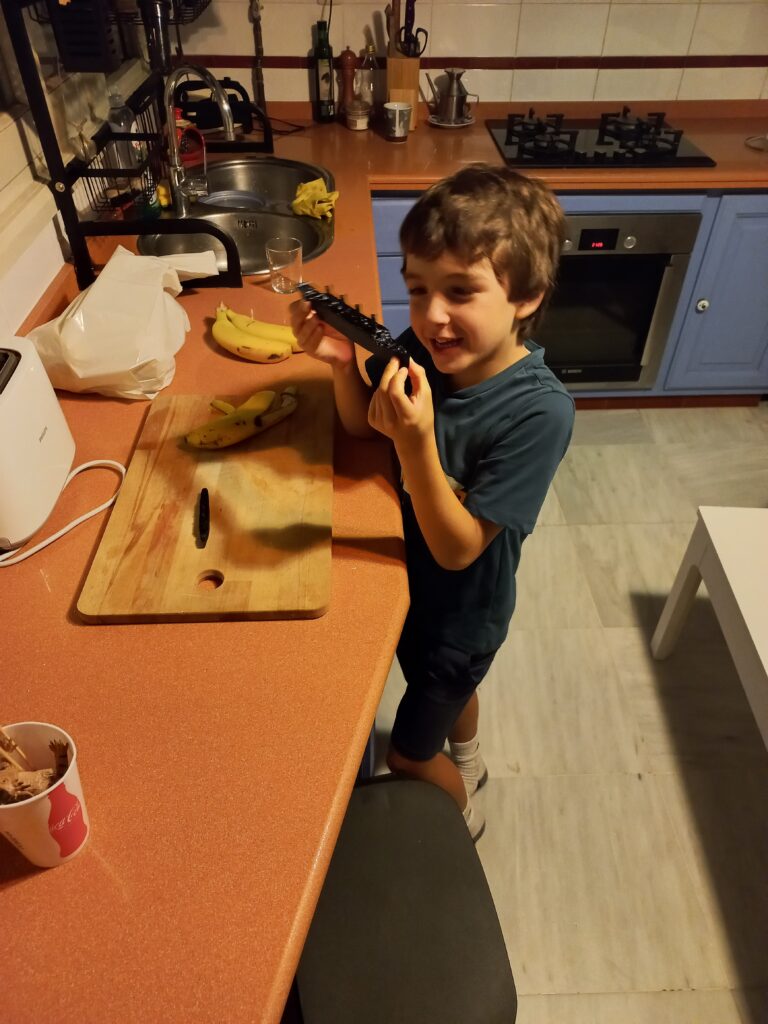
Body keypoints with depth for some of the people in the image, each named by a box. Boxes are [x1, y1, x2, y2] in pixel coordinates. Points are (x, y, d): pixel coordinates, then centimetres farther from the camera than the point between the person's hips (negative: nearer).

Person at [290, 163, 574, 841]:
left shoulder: (538, 412, -35)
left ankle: (461, 820, 52)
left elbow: (459, 548, -32)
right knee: (447, 688, 35)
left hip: (461, 612, -5)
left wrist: (416, 441, -46)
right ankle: (466, 762, 69)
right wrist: (344, 363, -23)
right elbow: (362, 425, -4)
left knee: (409, 756, 18)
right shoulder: (424, 351, -21)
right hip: (412, 581, 6)